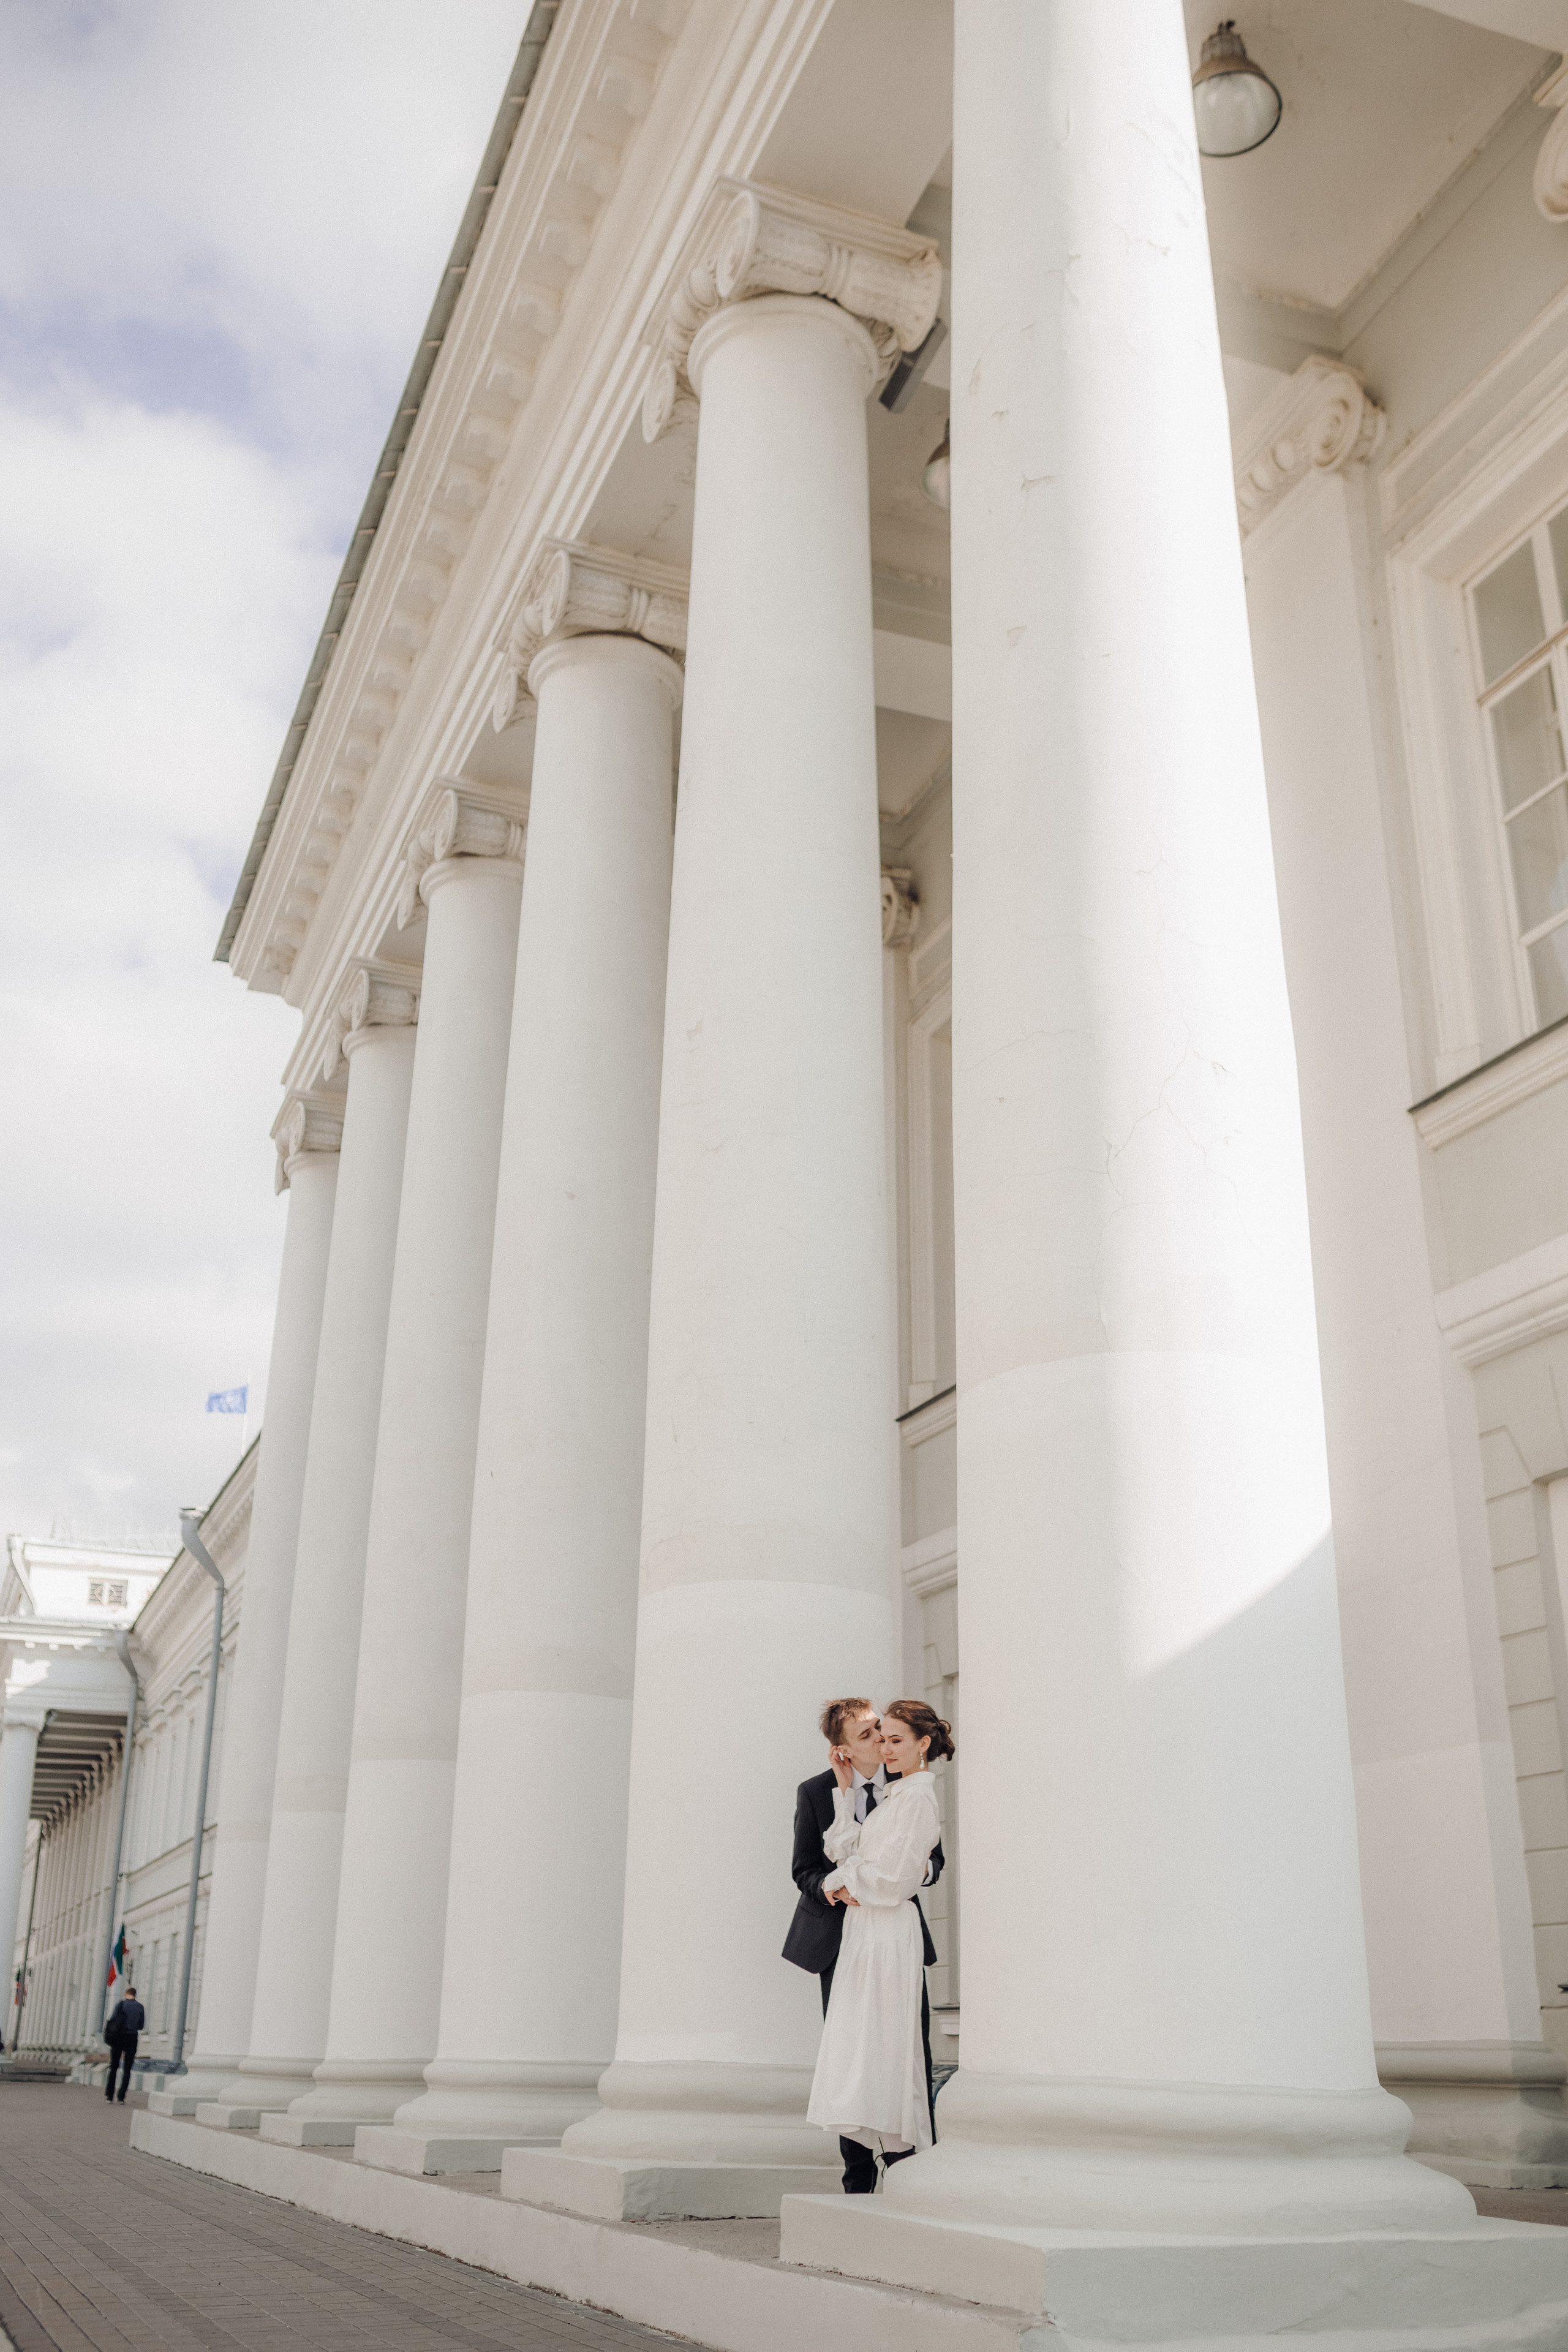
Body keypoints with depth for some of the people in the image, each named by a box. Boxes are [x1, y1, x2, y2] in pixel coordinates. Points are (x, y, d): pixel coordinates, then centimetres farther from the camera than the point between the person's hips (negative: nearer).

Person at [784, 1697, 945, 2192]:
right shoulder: (815, 1793, -4)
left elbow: (935, 1858, 8)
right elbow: (804, 1868, 1)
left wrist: (923, 1867, -16)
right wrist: (829, 1886, -21)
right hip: (842, 1935, -1)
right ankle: (859, 2179, 15)